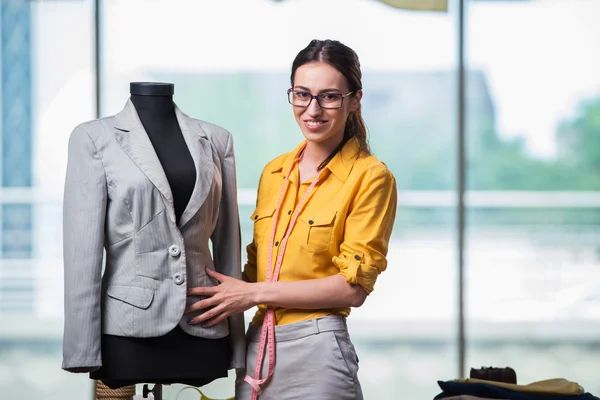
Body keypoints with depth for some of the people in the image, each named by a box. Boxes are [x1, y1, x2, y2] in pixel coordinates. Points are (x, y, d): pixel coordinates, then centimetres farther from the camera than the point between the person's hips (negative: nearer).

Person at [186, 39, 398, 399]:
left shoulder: (370, 177, -8)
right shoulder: (274, 173, 11)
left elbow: (354, 286, -12)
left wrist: (254, 293, -12)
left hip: (315, 351, -6)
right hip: (256, 345, 6)